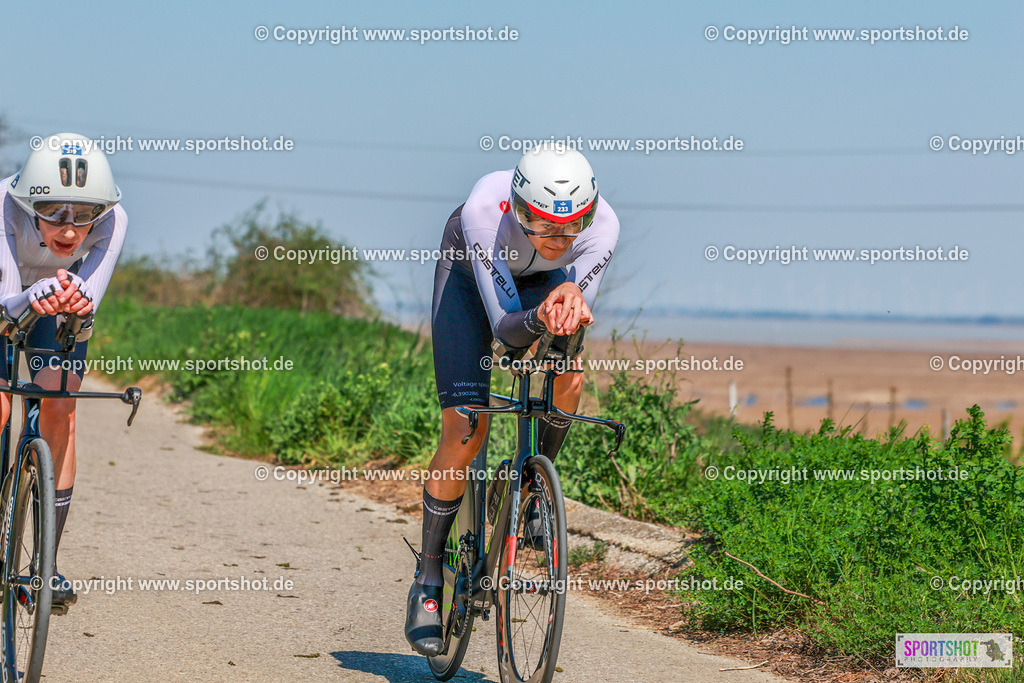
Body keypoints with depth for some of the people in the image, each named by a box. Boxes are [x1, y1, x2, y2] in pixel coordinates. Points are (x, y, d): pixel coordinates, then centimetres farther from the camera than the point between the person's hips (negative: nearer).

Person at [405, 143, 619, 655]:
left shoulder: (602, 225, -36)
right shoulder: (485, 211, -43)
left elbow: (571, 320, -34)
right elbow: (504, 326, -41)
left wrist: (571, 304, -57)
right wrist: (540, 320, -63)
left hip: (542, 281, 2)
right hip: (471, 273, -2)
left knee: (569, 375, -29)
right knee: (464, 430, -12)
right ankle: (427, 583, 2)